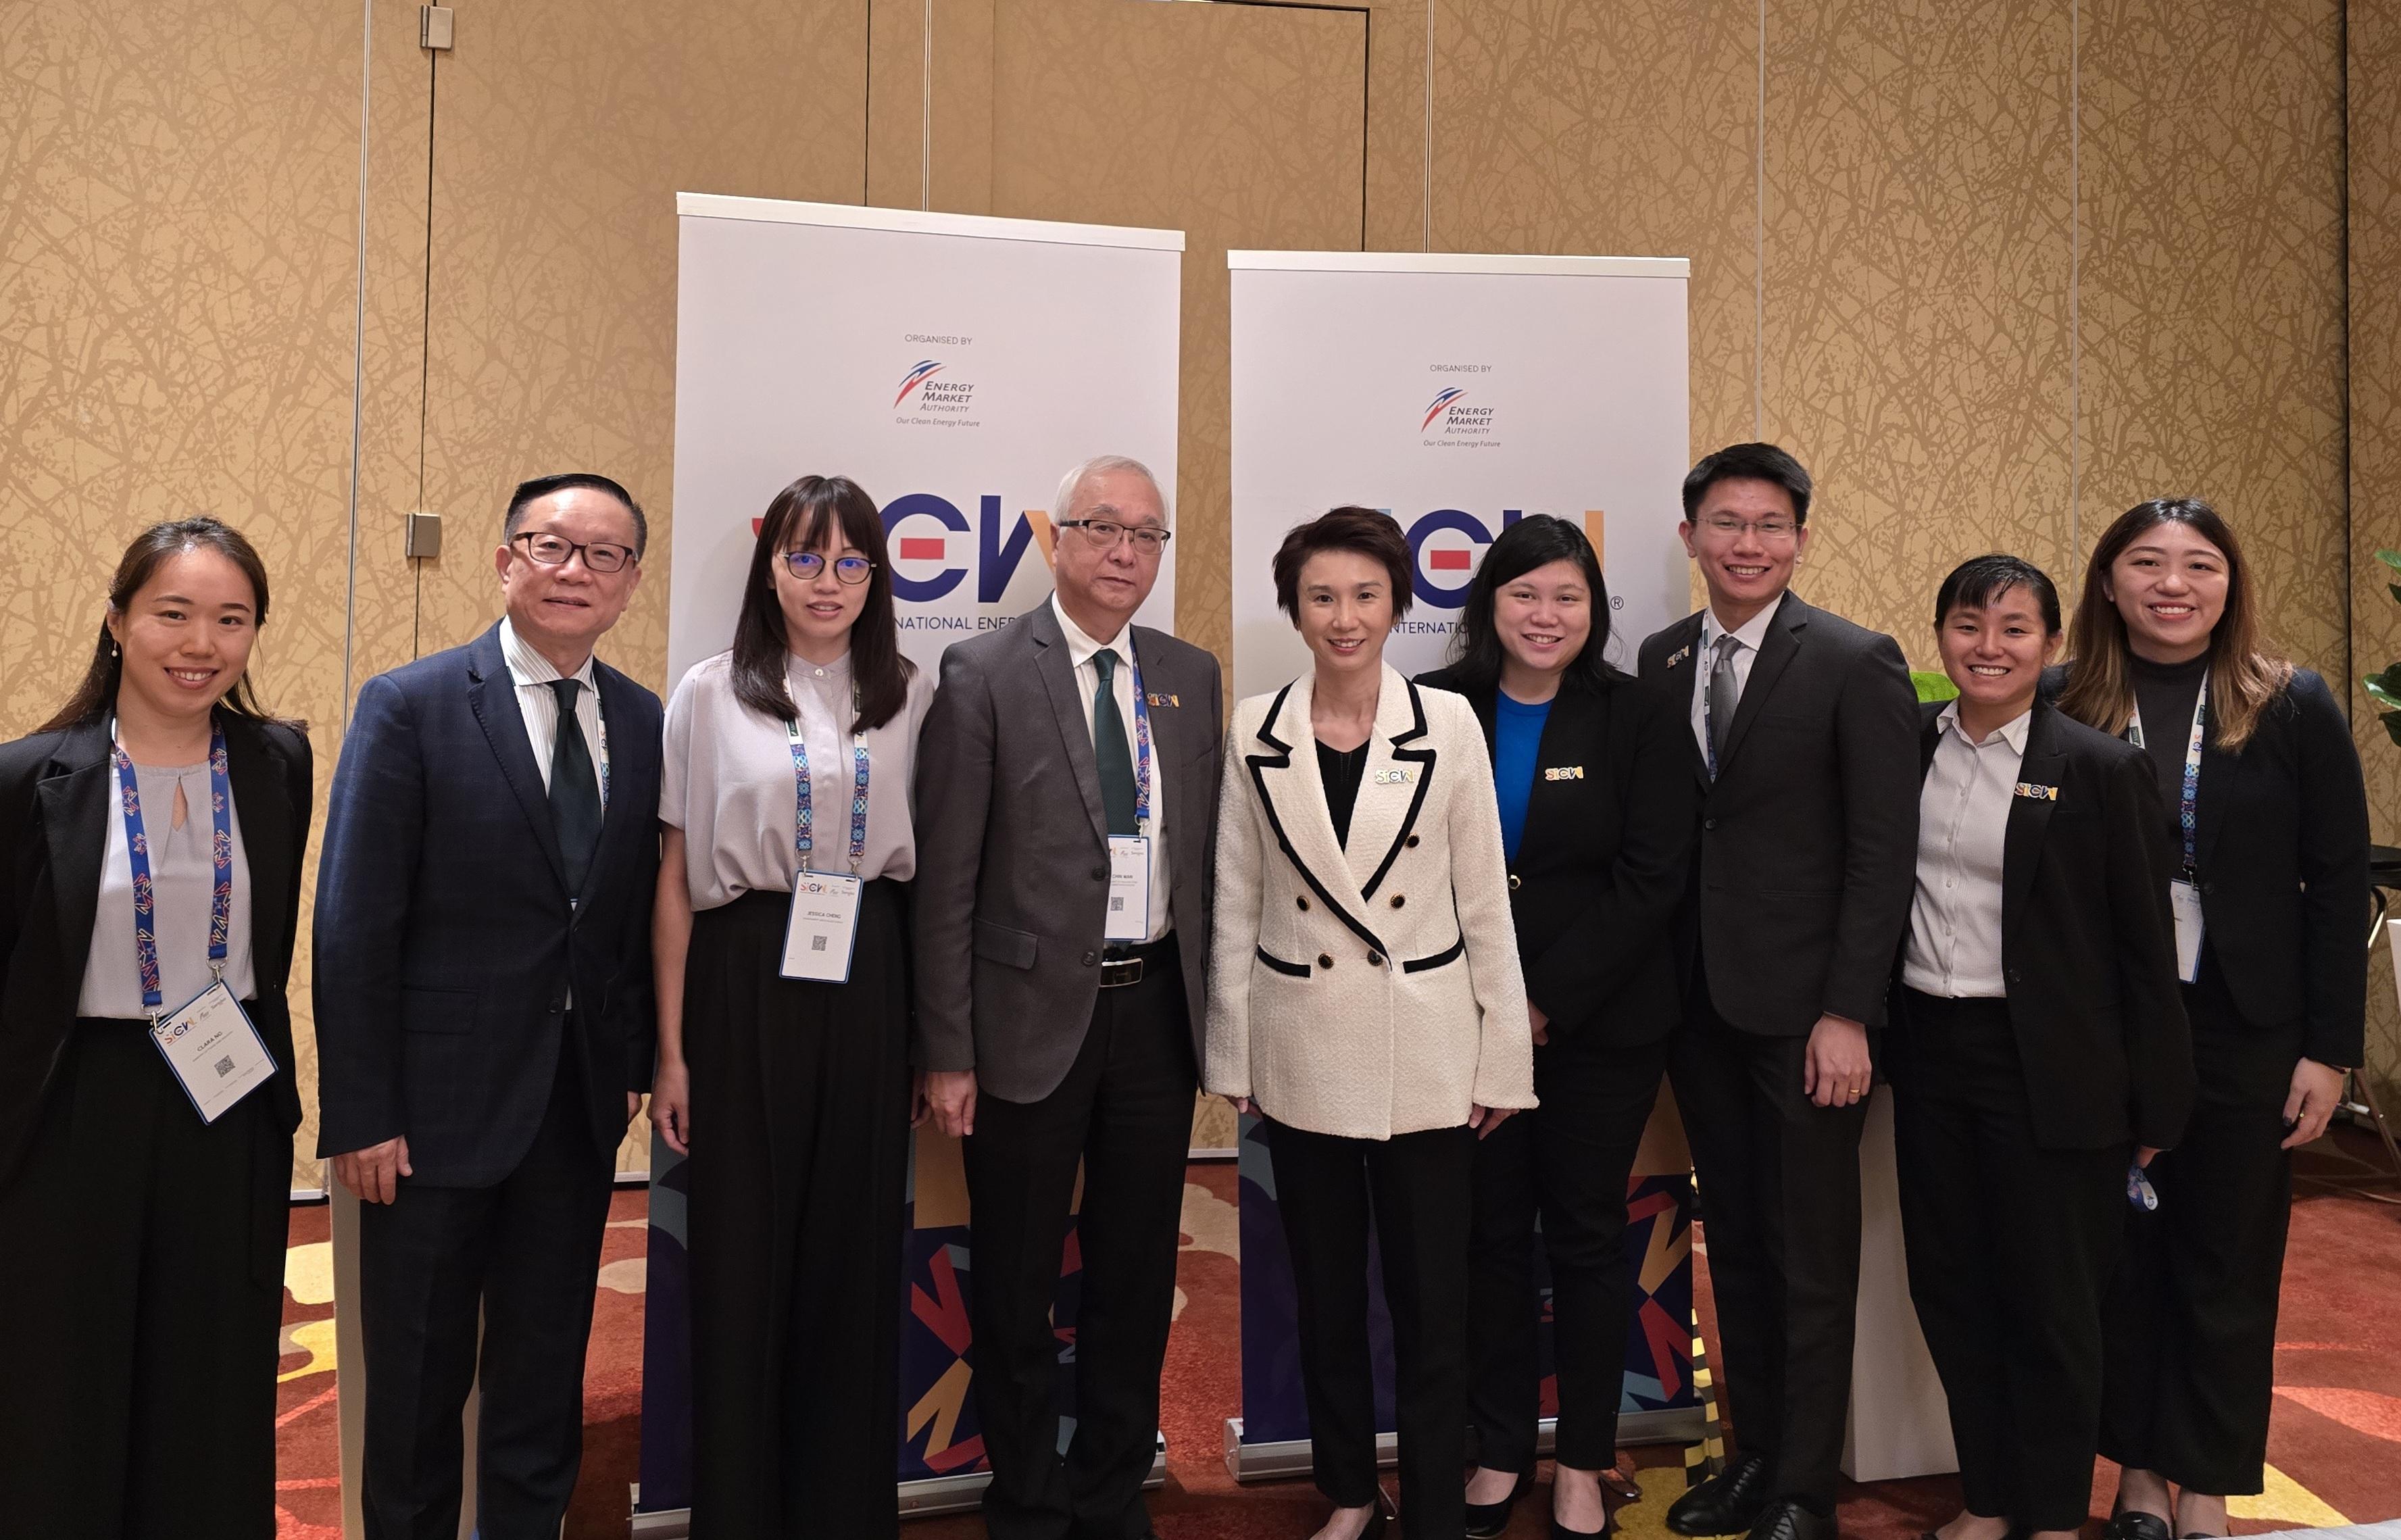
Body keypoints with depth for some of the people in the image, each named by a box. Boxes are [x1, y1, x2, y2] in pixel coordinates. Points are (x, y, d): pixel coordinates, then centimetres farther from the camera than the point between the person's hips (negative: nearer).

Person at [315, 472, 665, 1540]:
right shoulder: (409, 708, -9)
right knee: (418, 1374, 13)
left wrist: (638, 1062, 3)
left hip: (582, 1101, 4)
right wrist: (358, 1114, -13)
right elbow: (354, 925, -11)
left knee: (546, 1370, 16)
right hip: (440, 1099, -3)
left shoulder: (644, 722, 3)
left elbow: (643, 912, 7)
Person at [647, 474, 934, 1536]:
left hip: (868, 989, 2)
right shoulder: (710, 694, 2)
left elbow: (934, 865, 8)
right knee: (742, 1260, 5)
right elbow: (675, 878, 2)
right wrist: (671, 1050, -2)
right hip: (746, 984, -1)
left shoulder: (913, 695, 6)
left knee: (854, 1258, 8)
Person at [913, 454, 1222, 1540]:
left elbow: (1203, 855, 10)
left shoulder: (1190, 676, 8)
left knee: (1136, 1275, 15)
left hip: (1157, 1011, 4)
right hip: (1035, 1014, -4)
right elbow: (946, 880, -8)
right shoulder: (982, 676, -6)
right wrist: (947, 1052, -10)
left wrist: (1212, 1006, 6)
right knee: (1017, 1286, 10)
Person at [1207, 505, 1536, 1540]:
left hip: (1426, 1054, -1)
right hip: (1302, 1054, 2)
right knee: (1326, 1294, 14)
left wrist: (1503, 1057, -1)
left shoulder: (1447, 723, -3)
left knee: (1432, 1301, 3)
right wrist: (1233, 1056, 3)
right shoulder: (1256, 731, -1)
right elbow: (1235, 905, 3)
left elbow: (1484, 899, -1)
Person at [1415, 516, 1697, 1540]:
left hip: (1599, 1024, -1)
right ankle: (1499, 1453, 25)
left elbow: (1651, 876, -8)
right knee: (1490, 1234, 10)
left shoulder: (1636, 719, -3)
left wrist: (1548, 999, -13)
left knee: (1586, 1235, 8)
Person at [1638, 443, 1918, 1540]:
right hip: (1700, 1002, 5)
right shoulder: (1664, 659, 8)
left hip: (1804, 1010, -5)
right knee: (1733, 1243, 16)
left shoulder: (1857, 664, -7)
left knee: (1811, 1256, 6)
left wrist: (1847, 1013, -15)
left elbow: (1884, 851, -11)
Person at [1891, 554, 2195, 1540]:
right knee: (1949, 1288, 13)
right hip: (1929, 1052, 4)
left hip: (2047, 1071, -4)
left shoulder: (2102, 770, -8)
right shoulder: (1907, 747, 3)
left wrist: (2156, 1102, -5)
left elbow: (2145, 944, -5)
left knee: (2050, 1302, 8)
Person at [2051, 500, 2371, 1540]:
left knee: (2228, 1266, 8)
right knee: (2118, 1252, 9)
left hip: (2244, 1028, 0)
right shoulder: (2065, 709, -2)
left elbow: (2339, 886, -1)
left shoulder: (2293, 709, -1)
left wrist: (2330, 1048, -5)